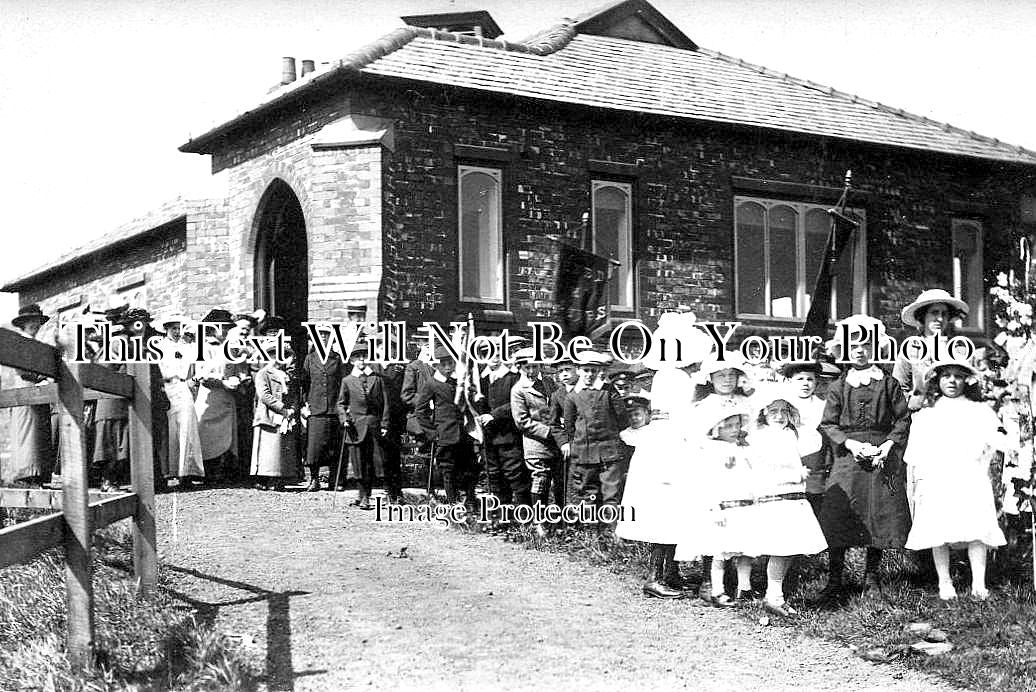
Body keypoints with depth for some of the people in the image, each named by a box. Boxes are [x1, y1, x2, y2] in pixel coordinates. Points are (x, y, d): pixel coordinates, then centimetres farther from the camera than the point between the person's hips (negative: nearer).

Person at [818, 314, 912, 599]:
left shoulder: (888, 383, 7)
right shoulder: (839, 386, 7)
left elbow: (903, 418, 6)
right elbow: (828, 424, 4)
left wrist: (889, 443, -9)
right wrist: (850, 443, -11)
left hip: (882, 456, 0)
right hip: (848, 456, 0)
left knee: (880, 516, 2)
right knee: (837, 516, -8)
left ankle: (871, 574, 17)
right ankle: (835, 580, -3)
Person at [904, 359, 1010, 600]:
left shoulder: (980, 412, 14)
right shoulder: (925, 416, 14)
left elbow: (997, 439, 4)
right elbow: (915, 456, 13)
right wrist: (916, 483, 7)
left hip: (971, 481, -1)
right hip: (936, 481, 1)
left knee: (977, 530, -11)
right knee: (938, 533, -4)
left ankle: (979, 584, -9)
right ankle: (944, 583, 5)